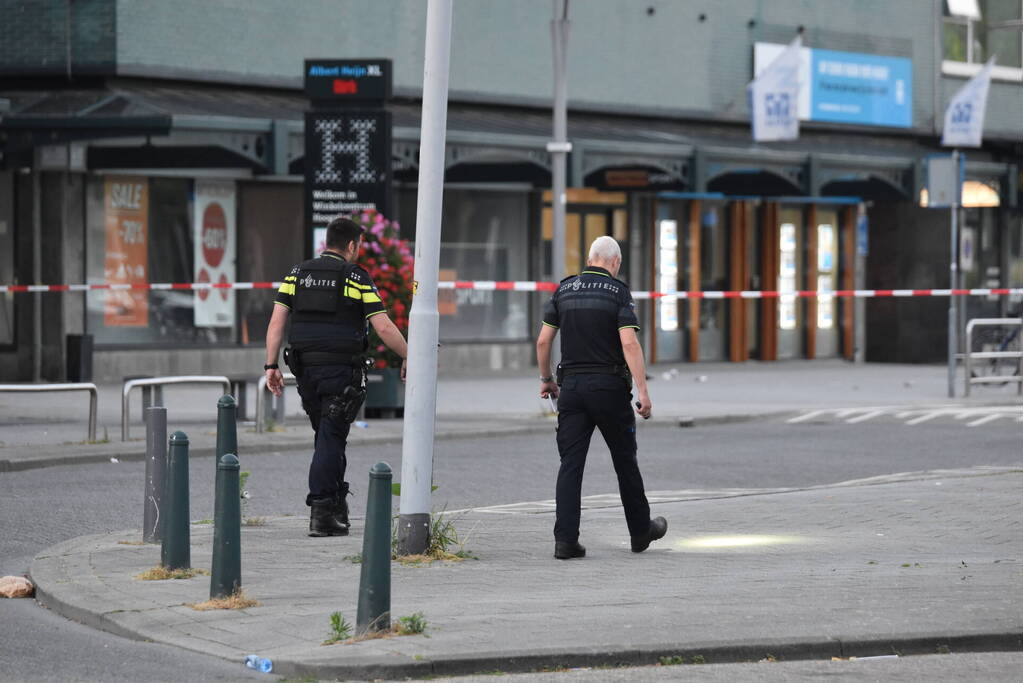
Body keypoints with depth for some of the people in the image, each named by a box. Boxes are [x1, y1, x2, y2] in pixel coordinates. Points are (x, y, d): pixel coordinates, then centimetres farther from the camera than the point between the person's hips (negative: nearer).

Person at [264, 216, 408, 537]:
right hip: (340, 368, -4)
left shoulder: (298, 274, 10)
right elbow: (383, 327, -6)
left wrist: (271, 366, 3)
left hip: (305, 368, 4)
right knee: (330, 440, -4)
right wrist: (409, 358, 5)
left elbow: (277, 321, 2)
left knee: (329, 437, 17)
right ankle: (321, 514, -10)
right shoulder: (356, 278, -2)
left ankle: (337, 506, 20)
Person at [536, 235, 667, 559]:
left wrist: (546, 380, 20)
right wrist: (643, 391, -16)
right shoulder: (618, 292, -5)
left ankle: (565, 539, -9)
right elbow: (629, 343, -15)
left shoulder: (564, 290, 6)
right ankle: (640, 531, 25)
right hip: (609, 386, -3)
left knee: (570, 463, 0)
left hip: (571, 386, 3)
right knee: (625, 460, 12)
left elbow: (543, 340, 6)